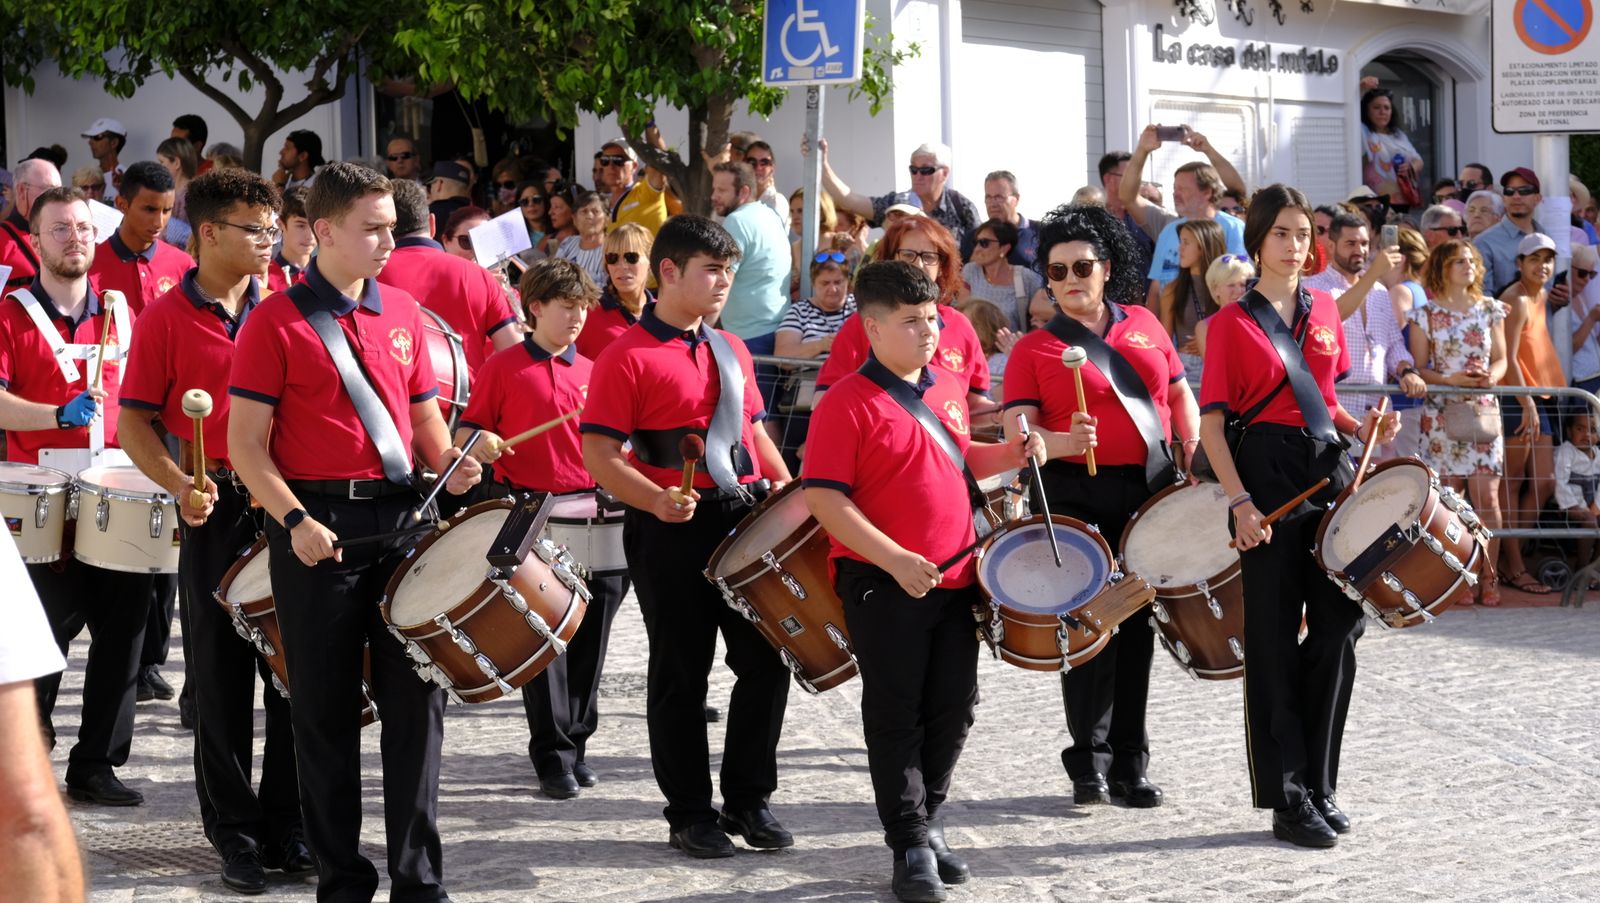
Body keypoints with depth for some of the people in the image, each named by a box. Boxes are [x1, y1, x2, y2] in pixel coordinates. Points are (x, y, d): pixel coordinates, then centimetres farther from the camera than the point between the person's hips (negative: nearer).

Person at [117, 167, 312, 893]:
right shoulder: (166, 317, -1)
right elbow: (135, 421, -1)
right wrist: (179, 484, -17)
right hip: (217, 512, -3)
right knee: (222, 677, 3)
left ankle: (286, 823, 16)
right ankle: (235, 832, 12)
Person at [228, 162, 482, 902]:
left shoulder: (401, 312, 10)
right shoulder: (276, 321, -5)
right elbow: (247, 443, -7)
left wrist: (447, 464, -2)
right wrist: (295, 521, -19)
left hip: (400, 515, 4)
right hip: (317, 526, -4)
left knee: (415, 695, 3)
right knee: (327, 708, 4)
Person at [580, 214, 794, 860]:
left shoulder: (731, 350, 13)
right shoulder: (628, 356, -8)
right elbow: (599, 455, -12)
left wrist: (786, 484, 5)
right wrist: (655, 500, -27)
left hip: (747, 517, 6)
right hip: (674, 530, -6)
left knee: (766, 660, 7)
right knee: (682, 674, 3)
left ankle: (749, 800, 21)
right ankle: (690, 813, 14)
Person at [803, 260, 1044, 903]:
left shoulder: (948, 388, 8)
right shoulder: (848, 404, -14)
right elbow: (823, 498, -18)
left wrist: (1009, 455, 3)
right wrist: (895, 560, -24)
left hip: (954, 578, 7)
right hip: (883, 586, -7)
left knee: (954, 706, 13)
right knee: (896, 717, 2)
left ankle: (927, 823, 30)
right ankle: (910, 849, 10)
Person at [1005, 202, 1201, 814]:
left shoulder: (1144, 325, 10)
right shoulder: (1033, 350, -1)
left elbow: (1180, 395, 17)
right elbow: (1016, 431, -8)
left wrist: (1195, 454, 5)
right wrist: (1064, 442, -26)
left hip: (1152, 491, 4)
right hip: (1078, 497, -3)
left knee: (1138, 626, 8)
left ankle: (1129, 764, 17)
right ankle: (1089, 759, 7)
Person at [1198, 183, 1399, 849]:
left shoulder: (1324, 310, 12)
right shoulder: (1232, 322, -4)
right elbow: (1211, 423, -7)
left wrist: (1360, 429, 2)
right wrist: (1239, 502, -16)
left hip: (1329, 469, 5)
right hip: (1266, 472, -5)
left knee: (1338, 625, 5)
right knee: (1274, 639, -1)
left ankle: (1319, 786, 17)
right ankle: (1287, 800, 5)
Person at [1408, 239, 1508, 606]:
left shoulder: (1489, 310, 9)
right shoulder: (1425, 314, 1)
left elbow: (1501, 359, 11)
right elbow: (1418, 368, 0)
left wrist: (1490, 376, -11)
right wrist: (1451, 380, -16)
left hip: (1483, 409, 2)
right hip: (1442, 411, -2)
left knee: (1487, 496, -4)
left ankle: (1488, 577, 1)